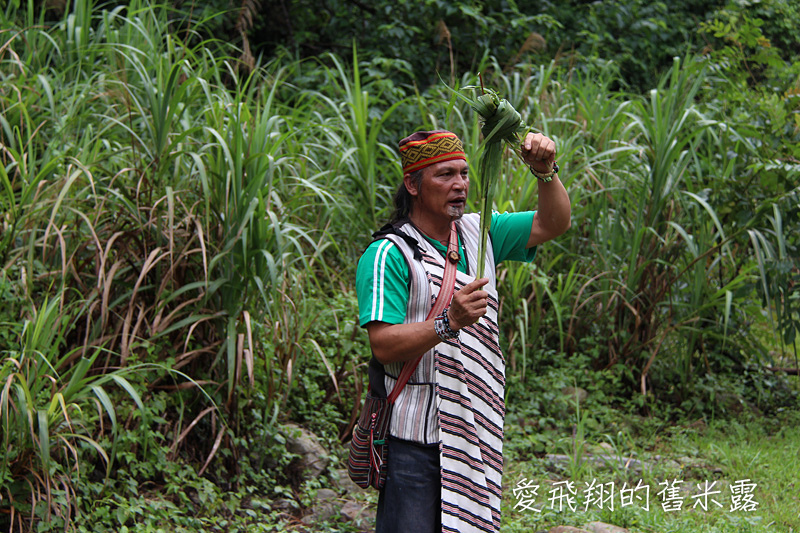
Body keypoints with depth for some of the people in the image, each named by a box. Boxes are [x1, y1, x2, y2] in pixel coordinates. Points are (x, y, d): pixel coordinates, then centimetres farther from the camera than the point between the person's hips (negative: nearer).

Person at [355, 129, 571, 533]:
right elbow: (384, 345, -18)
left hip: (476, 436, 7)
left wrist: (545, 170, -6)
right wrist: (449, 322, -31)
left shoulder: (479, 234, 12)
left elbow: (553, 223, 12)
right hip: (416, 439, -7)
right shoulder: (387, 256, -10)